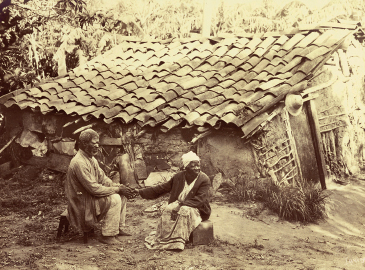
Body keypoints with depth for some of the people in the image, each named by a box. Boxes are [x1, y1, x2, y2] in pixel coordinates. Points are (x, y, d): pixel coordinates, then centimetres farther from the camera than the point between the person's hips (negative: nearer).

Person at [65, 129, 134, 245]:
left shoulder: (91, 159, 8)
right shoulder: (79, 163, -24)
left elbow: (103, 179, 10)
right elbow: (94, 189, -26)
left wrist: (119, 187, -7)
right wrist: (117, 189, -20)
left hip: (89, 197, 10)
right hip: (82, 204, -10)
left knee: (122, 195, 6)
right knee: (114, 199, -23)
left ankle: (119, 228, 14)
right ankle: (107, 236, -15)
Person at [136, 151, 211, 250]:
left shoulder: (204, 180, -12)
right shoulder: (179, 177, 2)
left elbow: (199, 200, -20)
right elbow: (162, 188, 7)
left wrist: (181, 204, -29)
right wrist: (141, 192, 3)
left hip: (196, 210, -4)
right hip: (178, 205, 5)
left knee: (184, 211, -34)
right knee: (168, 210, -24)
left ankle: (176, 242, -33)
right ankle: (162, 238, -23)